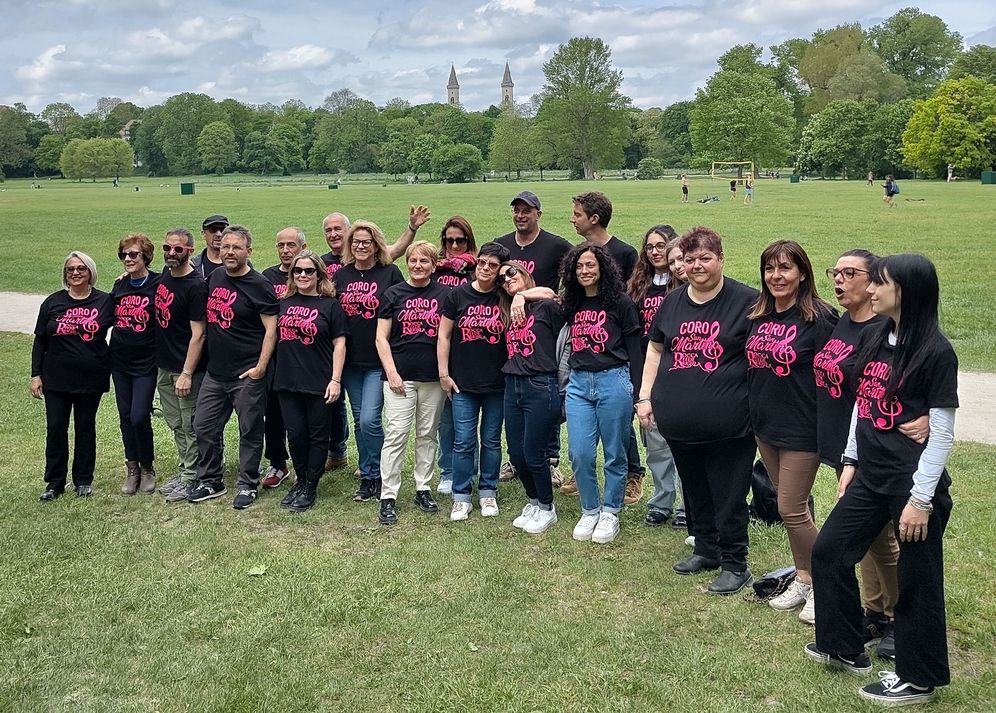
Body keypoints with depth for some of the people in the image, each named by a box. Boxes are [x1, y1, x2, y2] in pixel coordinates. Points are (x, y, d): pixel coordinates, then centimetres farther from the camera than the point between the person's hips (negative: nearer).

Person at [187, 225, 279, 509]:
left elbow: (271, 329, -12)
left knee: (249, 431, 4)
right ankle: (210, 482, 26)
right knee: (204, 428, 11)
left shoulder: (259, 286, -11)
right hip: (215, 371, 7)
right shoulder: (214, 278, 9)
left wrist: (261, 367, -18)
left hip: (248, 374, -7)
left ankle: (248, 485, 17)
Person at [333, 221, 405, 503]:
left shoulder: (390, 273, -4)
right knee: (359, 421, 11)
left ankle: (378, 476, 7)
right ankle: (367, 477, 22)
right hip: (350, 360, 5)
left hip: (379, 360, -5)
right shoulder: (342, 275, 8)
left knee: (369, 420, -11)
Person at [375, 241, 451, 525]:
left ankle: (423, 489, 24)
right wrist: (391, 372, -7)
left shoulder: (444, 294, 4)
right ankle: (388, 497, 0)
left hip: (433, 377, 2)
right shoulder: (394, 294, 3)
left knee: (428, 434, 10)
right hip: (400, 375, -2)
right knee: (396, 435, -5)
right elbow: (381, 337, 2)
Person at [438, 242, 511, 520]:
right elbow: (444, 336, 3)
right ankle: (462, 496, 13)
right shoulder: (458, 295, 0)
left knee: (492, 441, 10)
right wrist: (443, 374, -1)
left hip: (497, 383, 1)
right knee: (463, 442, 1)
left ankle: (488, 492, 24)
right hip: (463, 383, -1)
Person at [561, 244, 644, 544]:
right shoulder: (571, 306, 11)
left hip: (614, 381, -4)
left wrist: (636, 392, -4)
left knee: (614, 454, 5)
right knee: (579, 453, -1)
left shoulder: (620, 302, -3)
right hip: (578, 384, 4)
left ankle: (610, 513, 20)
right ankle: (589, 511, 17)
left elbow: (634, 349, -2)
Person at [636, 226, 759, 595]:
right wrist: (645, 395, 12)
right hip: (679, 422, 6)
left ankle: (734, 564, 18)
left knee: (729, 497, 3)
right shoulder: (672, 302, 9)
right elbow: (655, 348, 19)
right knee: (695, 491, 19)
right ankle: (705, 550, 36)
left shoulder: (746, 301, -7)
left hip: (728, 424, -5)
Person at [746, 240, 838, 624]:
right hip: (765, 425, 7)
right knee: (790, 506, 16)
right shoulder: (759, 316, 6)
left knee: (791, 509, -2)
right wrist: (752, 413, 13)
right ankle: (802, 579, 29)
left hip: (801, 430, -7)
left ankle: (821, 586, 16)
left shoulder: (818, 318, -14)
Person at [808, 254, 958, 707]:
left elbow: (942, 434, -15)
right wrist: (850, 461, 13)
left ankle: (918, 679, 24)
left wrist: (921, 499, -15)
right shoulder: (874, 337, 5)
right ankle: (844, 648, 30)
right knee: (828, 552, 13)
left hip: (913, 483, -8)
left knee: (916, 580, 6)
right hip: (870, 477, 8)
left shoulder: (936, 352, -15)